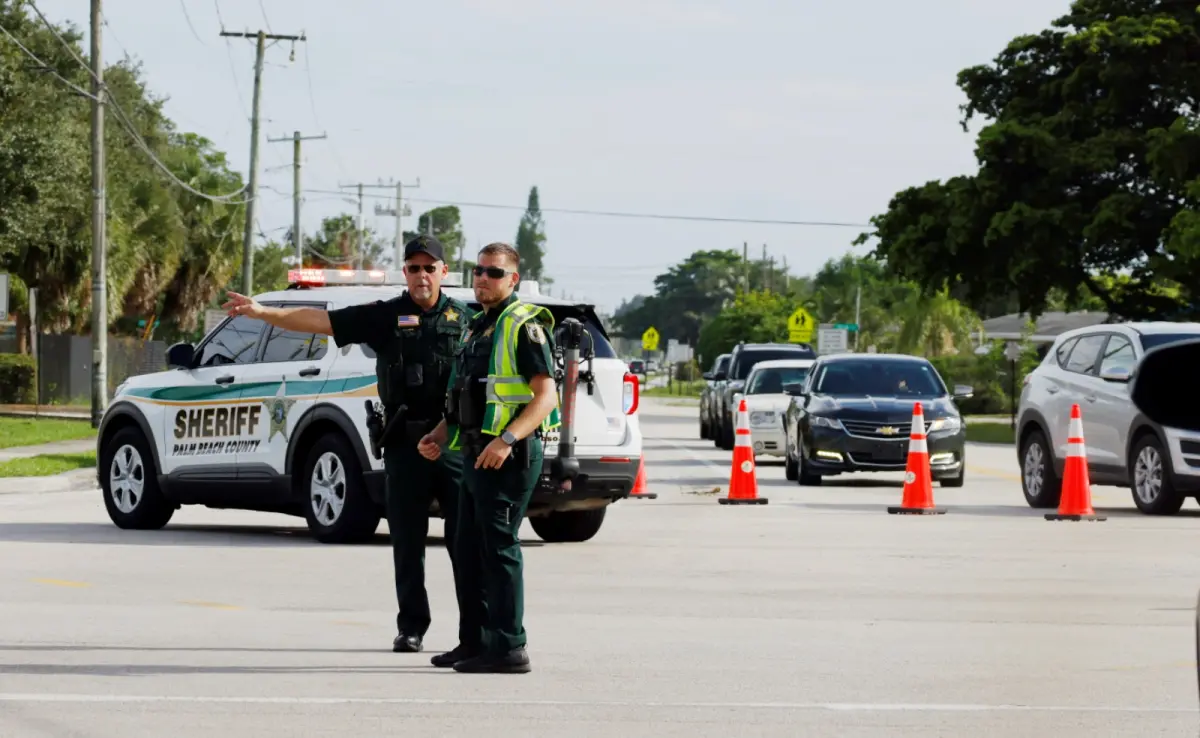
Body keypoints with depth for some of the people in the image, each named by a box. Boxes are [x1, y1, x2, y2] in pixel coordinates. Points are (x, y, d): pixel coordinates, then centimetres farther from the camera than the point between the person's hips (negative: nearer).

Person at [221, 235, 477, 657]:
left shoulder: (463, 318, 7)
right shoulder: (386, 317, 6)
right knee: (407, 541, 6)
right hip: (405, 444, 1)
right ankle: (411, 628, 15)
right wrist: (262, 312, -10)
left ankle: (475, 631, 2)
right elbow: (320, 320, 0)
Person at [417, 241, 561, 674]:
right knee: (470, 552, 12)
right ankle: (483, 641, 20)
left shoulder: (524, 326, -9)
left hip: (508, 456, -10)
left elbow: (546, 395, -17)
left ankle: (508, 647, -10)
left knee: (499, 549, -11)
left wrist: (507, 439, -28)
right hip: (477, 454, 10)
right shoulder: (478, 327, 20)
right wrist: (440, 436, 13)